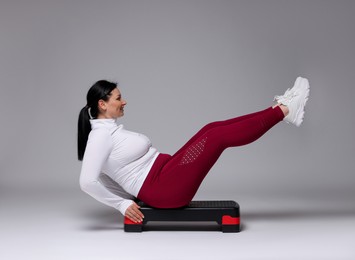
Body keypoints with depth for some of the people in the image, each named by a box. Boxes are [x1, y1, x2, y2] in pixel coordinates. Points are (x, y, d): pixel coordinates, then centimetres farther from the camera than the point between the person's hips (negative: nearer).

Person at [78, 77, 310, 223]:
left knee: (212, 129, 3)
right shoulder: (100, 136, -15)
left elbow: (104, 175, 23)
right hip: (164, 189, -10)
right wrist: (123, 204, -16)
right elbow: (88, 181, -23)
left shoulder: (110, 129, 14)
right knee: (219, 135, -12)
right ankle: (285, 110, -2)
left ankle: (281, 110, 3)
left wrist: (132, 194, 18)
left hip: (164, 175, 10)